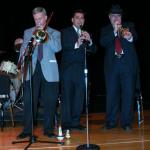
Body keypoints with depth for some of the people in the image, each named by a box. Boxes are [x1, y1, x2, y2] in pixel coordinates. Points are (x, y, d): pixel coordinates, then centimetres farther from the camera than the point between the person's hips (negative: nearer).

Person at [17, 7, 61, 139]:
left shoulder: (55, 33, 12)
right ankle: (27, 130, 6)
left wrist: (45, 32, -8)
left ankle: (48, 129, 14)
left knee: (50, 102, 2)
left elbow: (57, 48, -6)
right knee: (29, 102, -2)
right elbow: (23, 49, 7)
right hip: (32, 70, 1)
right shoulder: (28, 32, 16)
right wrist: (31, 44, -15)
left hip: (49, 72, -1)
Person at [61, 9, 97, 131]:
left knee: (79, 97, 4)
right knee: (67, 96, -3)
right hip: (68, 68, -4)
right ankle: (66, 123, 3)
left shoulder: (86, 34, 18)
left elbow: (94, 50, 7)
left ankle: (75, 122, 13)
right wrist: (76, 45, -28)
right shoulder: (65, 32, 5)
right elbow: (63, 46, -12)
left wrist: (90, 41, -13)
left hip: (81, 69, 4)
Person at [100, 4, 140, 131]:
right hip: (112, 65, 1)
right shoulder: (105, 30, 14)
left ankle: (126, 122, 7)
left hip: (128, 64, -1)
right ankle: (111, 122, 13)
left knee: (128, 94, -1)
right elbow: (103, 43, -5)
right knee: (111, 94, 3)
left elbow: (135, 37, -8)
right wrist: (114, 31, -17)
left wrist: (130, 37, -32)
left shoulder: (129, 26, 12)